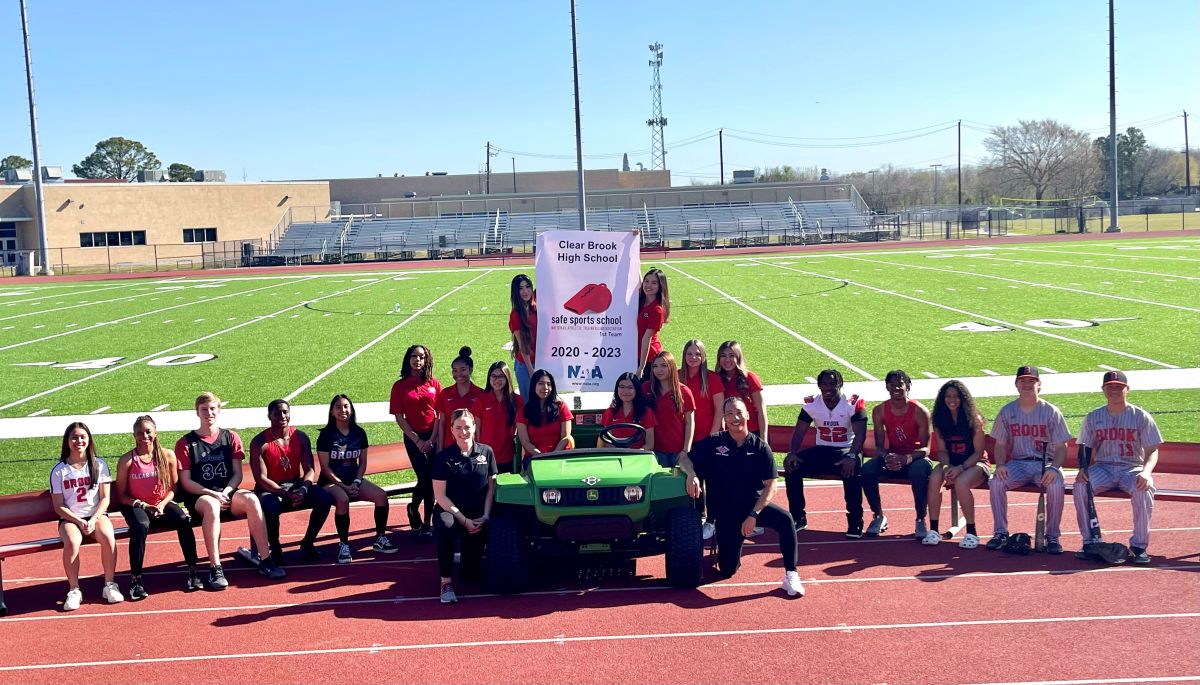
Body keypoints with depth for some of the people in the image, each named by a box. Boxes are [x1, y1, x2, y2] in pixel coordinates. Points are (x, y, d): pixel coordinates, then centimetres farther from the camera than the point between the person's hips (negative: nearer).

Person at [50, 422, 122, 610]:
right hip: (70, 518, -1)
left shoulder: (99, 465, 4)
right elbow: (59, 506, 0)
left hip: (97, 515, 1)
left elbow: (105, 498, 3)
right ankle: (74, 590, -18)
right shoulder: (59, 471, 1)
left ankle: (110, 585, -16)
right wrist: (79, 522, -14)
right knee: (72, 542, -34)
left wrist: (93, 520, -13)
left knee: (108, 537, -31)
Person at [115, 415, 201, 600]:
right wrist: (142, 505, -15)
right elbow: (121, 495, -2)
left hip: (162, 504, 2)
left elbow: (173, 487, 5)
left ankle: (192, 571, -19)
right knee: (141, 526, -37)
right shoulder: (127, 461, -5)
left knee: (184, 520, -28)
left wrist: (163, 504, -12)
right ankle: (136, 580, -28)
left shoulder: (168, 456, 0)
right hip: (137, 506, -2)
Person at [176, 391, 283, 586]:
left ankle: (265, 560, -29)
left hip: (228, 492, 2)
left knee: (251, 499, -32)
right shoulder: (185, 444, 3)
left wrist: (225, 493, -13)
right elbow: (186, 482, -2)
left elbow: (238, 474, 7)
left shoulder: (231, 438, 11)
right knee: (211, 506, -39)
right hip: (199, 496, -2)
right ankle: (215, 569, -39)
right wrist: (213, 494, -15)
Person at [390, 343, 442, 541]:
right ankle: (414, 508, 15)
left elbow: (440, 414, 3)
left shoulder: (434, 384, 4)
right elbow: (399, 417, -1)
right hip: (414, 437, -2)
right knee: (425, 478, -11)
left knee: (432, 479, 0)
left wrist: (432, 439, -7)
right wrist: (417, 440, -7)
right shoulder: (400, 386, 1)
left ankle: (426, 523, 13)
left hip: (433, 436, 2)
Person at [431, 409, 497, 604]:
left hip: (478, 517, 2)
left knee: (471, 574, -3)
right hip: (451, 512, -2)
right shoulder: (444, 457, -6)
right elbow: (440, 495, -9)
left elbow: (491, 487, 4)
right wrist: (464, 520, -16)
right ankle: (446, 582, -25)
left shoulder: (486, 452, 1)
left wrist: (485, 516, -9)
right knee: (445, 525, -40)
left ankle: (467, 557, 36)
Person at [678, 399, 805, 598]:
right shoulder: (713, 443, -2)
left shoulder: (760, 447, -4)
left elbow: (770, 485, -7)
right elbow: (685, 459, 2)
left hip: (754, 504, 0)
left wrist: (753, 514, -19)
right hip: (725, 512, 0)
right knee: (727, 570, -5)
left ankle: (791, 576, -23)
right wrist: (691, 474, -22)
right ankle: (726, 547, 32)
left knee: (785, 519, -32)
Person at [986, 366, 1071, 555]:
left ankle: (1052, 536, -16)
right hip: (1017, 463, 2)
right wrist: (1000, 464, -12)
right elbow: (1000, 444, 9)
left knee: (1056, 486, -33)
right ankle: (1000, 532, -10)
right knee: (996, 483, -26)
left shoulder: (1051, 412, -1)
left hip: (1046, 463, -2)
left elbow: (1061, 447, -2)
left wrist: (1053, 468, -21)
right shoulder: (1007, 411, 6)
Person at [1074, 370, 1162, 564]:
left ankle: (1139, 546, -20)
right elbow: (1086, 449, 11)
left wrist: (1146, 472, -23)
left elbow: (1152, 451, -2)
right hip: (1102, 468, 2)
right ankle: (1090, 542, -17)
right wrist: (1083, 470, -11)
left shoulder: (1141, 417, 2)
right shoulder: (1093, 417, 10)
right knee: (1080, 486, -27)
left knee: (1143, 490, -34)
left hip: (1132, 468, -2)